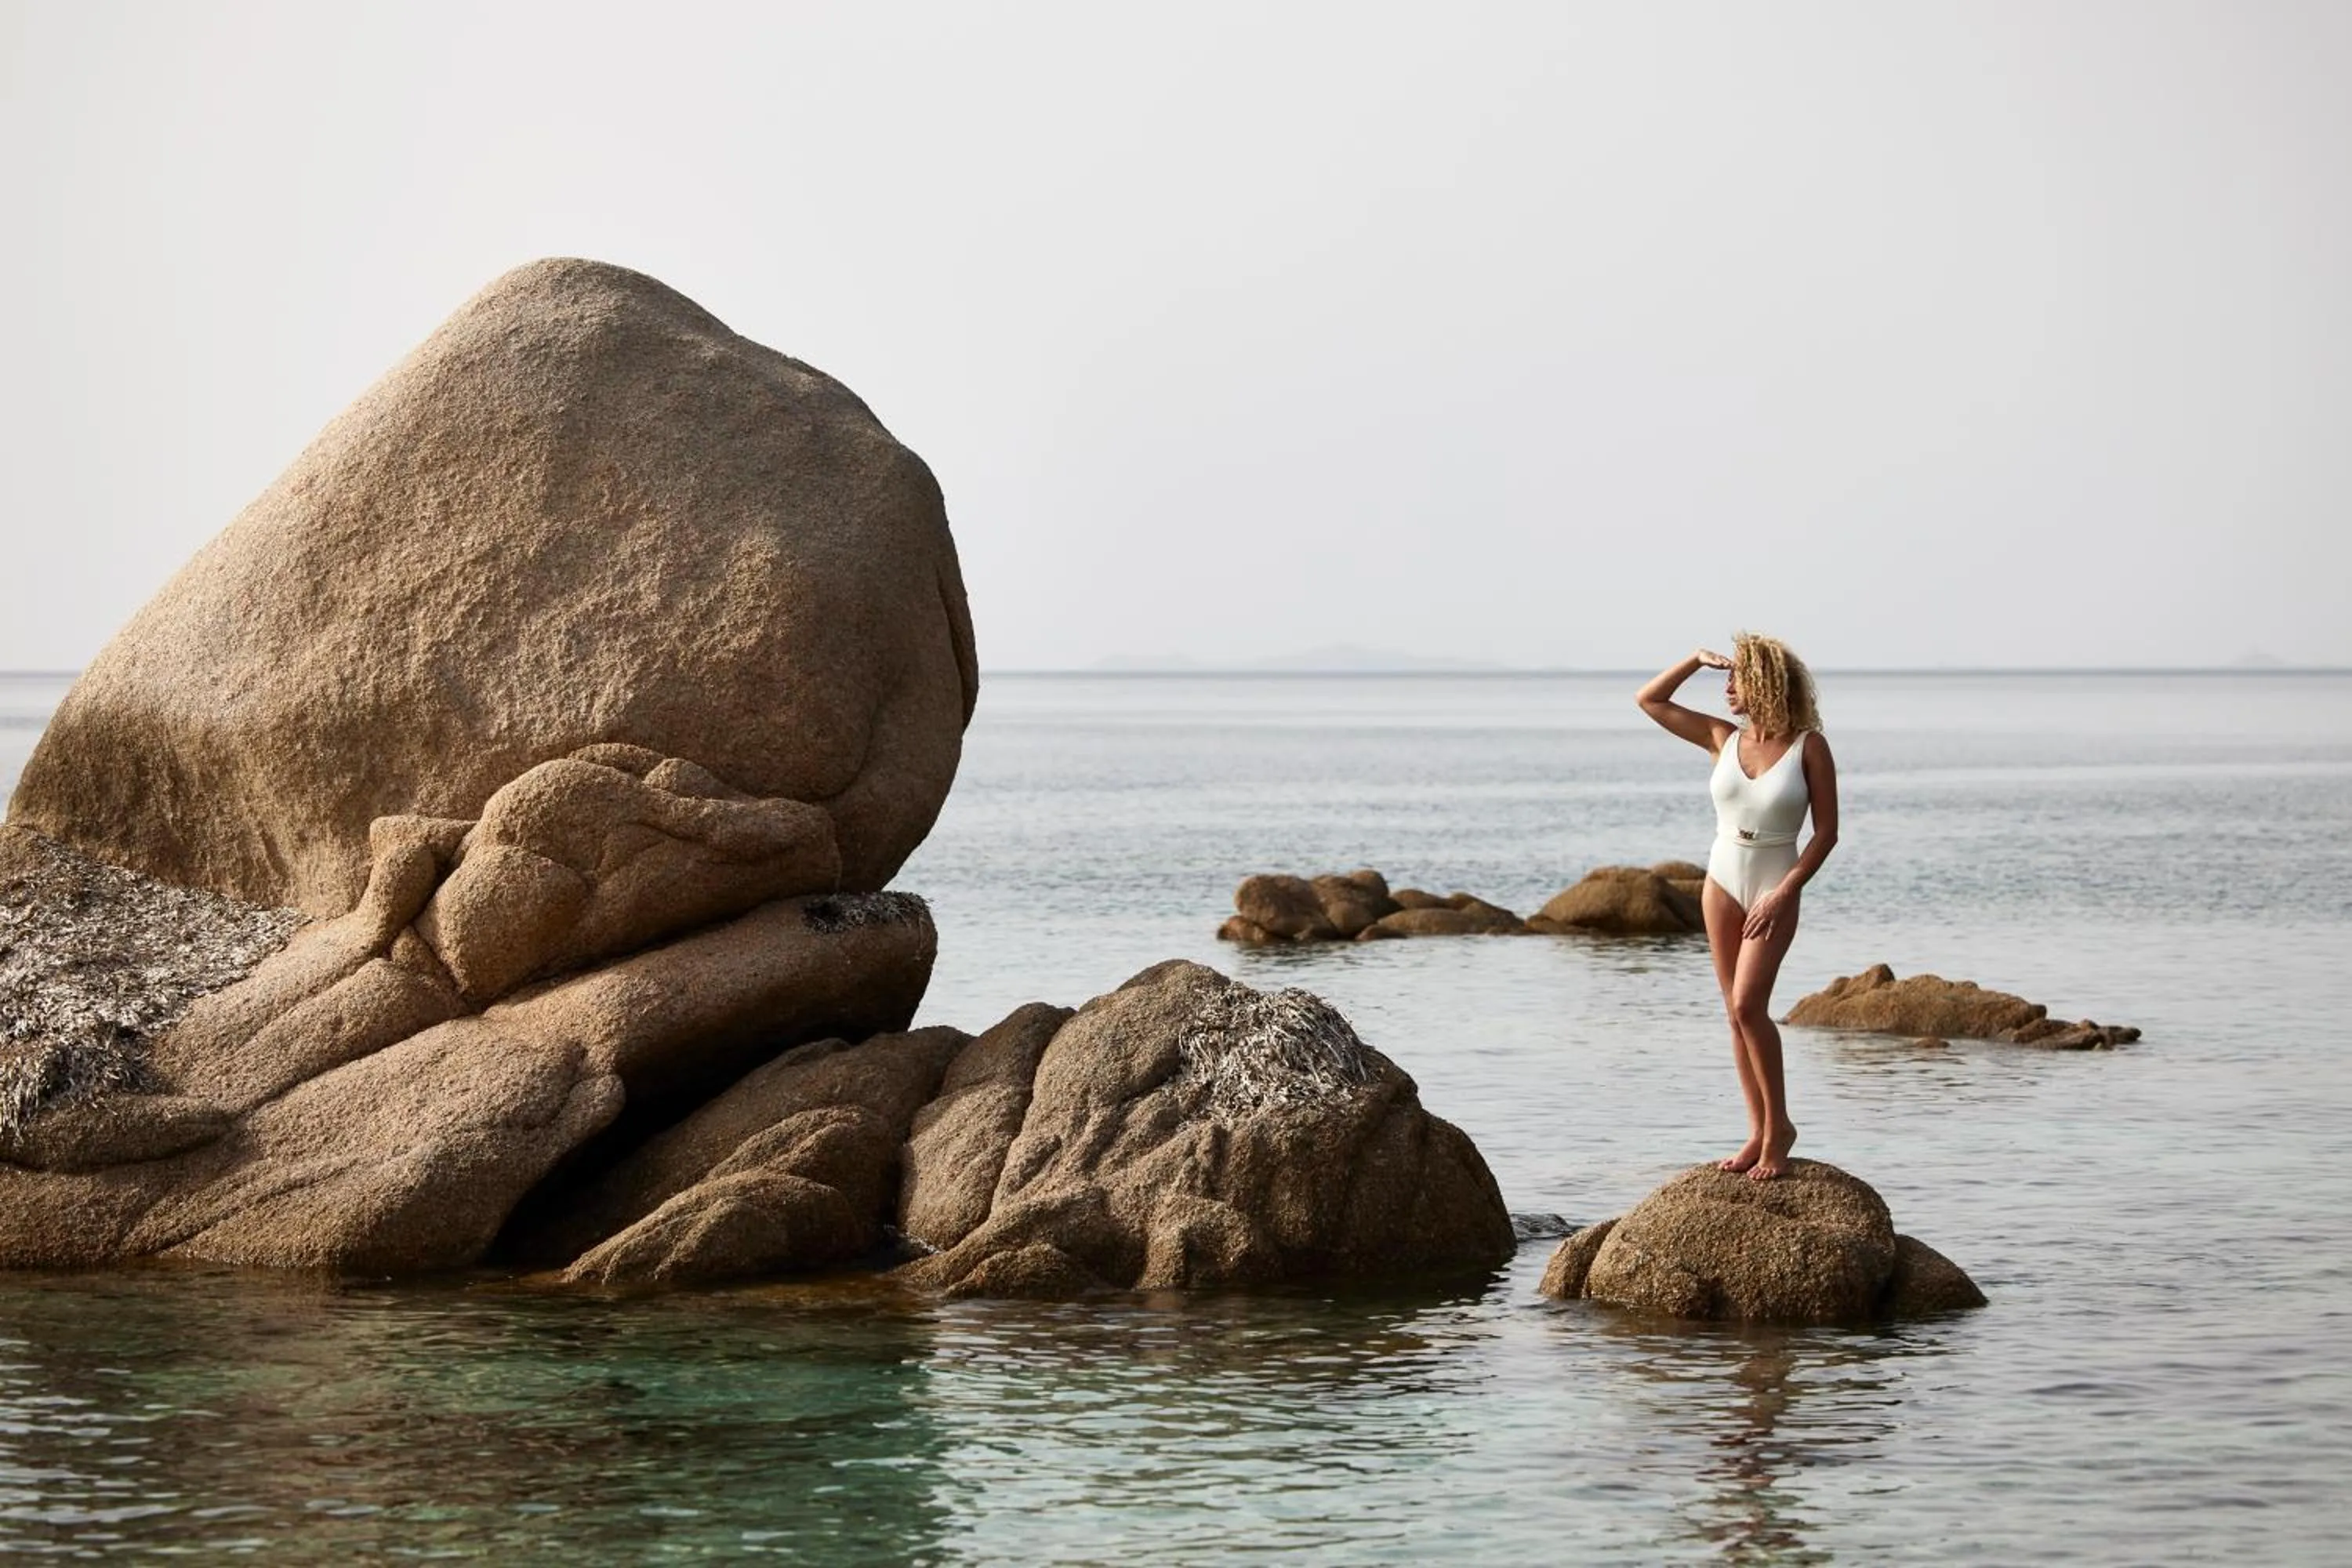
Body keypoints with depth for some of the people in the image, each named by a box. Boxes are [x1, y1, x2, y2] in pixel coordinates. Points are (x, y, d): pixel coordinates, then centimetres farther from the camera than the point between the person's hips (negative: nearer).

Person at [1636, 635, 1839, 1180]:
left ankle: (1778, 1125, -6)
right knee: (1738, 1012, 5)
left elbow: (1826, 831, -9)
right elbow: (1649, 701, 7)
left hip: (1775, 888, -5)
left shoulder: (1809, 747, -9)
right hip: (1723, 881, 5)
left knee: (1747, 1004, -18)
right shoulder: (1724, 738, 3)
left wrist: (1783, 894, -16)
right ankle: (1759, 1131, 11)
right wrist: (1699, 660, -1)